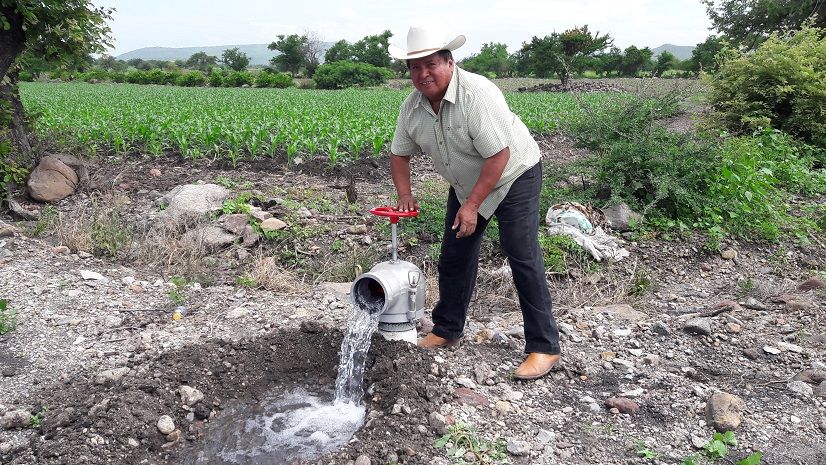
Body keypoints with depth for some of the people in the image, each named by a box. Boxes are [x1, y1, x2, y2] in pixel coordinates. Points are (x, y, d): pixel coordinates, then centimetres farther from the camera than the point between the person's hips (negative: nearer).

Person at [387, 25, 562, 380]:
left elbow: (499, 155, -30)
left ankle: (544, 348, -4)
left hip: (514, 175, -7)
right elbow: (399, 154, 6)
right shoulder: (412, 107, -8)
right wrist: (405, 195, -8)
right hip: (466, 184, 7)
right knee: (454, 255, 9)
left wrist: (472, 206, -28)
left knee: (523, 257, -12)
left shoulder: (478, 94, -30)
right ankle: (446, 330, 26)